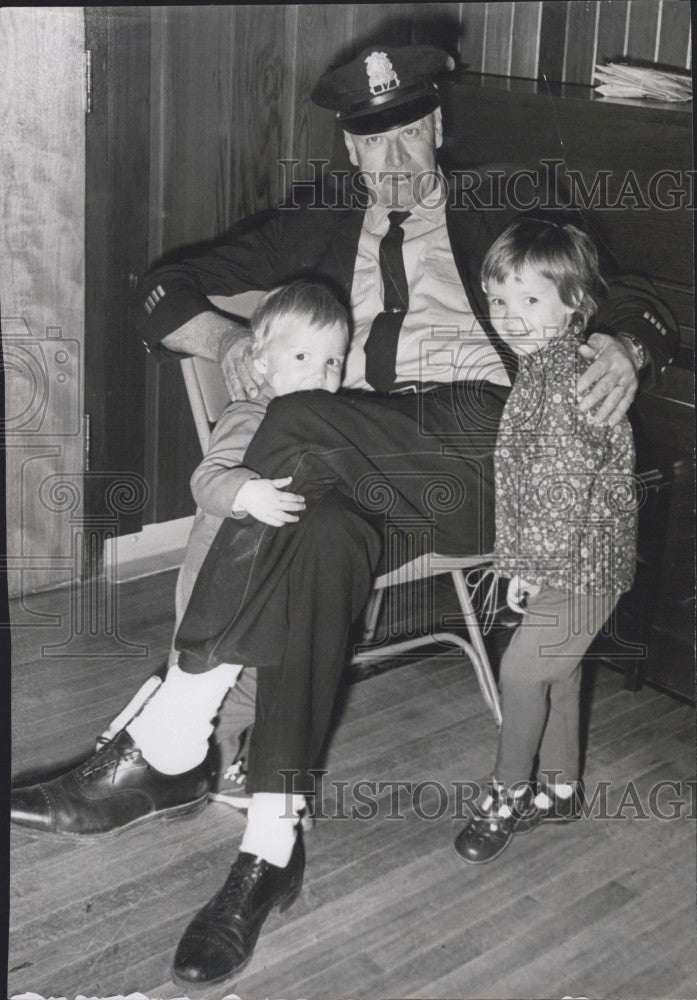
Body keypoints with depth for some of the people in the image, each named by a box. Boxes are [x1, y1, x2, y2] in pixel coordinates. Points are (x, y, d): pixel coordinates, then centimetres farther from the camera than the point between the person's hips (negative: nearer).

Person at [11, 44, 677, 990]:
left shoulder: (497, 230, 25)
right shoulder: (319, 227, 28)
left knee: (300, 424, -32)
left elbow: (637, 303, 18)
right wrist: (227, 337, -1)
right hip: (350, 469, 2)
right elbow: (170, 291, 24)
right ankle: (269, 851, -38)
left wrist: (623, 347, -9)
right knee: (319, 538, -35)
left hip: (476, 450, -2)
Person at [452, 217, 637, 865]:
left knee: (522, 669, -3)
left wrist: (530, 564, -18)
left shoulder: (566, 379, -24)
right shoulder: (541, 366, 8)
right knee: (558, 672, 18)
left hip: (578, 564, -9)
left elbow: (563, 484, -26)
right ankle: (559, 791, 33)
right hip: (570, 562, 10)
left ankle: (507, 798, 14)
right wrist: (523, 560, 12)